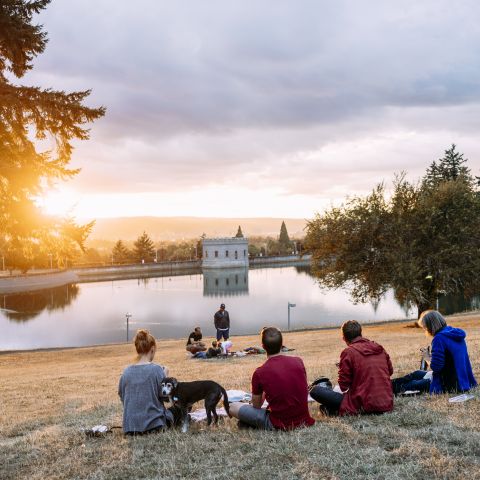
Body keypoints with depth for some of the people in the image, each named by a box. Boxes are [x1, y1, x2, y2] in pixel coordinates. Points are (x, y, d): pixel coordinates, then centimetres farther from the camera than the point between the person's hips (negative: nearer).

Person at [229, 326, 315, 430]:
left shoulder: (259, 373, -12)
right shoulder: (298, 361, -2)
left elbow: (256, 405, 1)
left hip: (279, 425, -3)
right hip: (303, 421, 4)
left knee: (232, 407, 7)